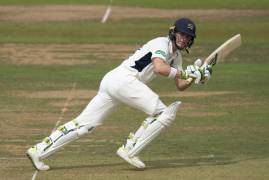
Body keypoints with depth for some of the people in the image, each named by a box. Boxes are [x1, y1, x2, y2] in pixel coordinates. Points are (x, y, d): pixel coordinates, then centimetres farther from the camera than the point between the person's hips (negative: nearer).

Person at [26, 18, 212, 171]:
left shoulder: (177, 55, 26)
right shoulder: (162, 43, -3)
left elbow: (180, 85, 22)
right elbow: (159, 68, -21)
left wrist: (195, 76, 4)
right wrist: (183, 72, -12)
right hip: (123, 79, -9)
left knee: (84, 124, 5)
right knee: (164, 113, -10)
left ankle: (38, 150, 1)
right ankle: (129, 150, -10)